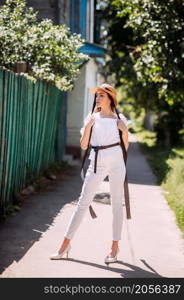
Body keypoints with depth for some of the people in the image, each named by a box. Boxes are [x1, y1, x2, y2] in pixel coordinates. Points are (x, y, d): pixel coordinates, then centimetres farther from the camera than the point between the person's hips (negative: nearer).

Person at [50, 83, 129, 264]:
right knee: (83, 202, 1)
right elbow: (83, 145, 1)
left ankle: (115, 246, 13)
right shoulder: (92, 118, 8)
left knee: (116, 204, 4)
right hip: (96, 164, 1)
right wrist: (88, 125, -9)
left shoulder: (118, 119, 3)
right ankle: (66, 244, 5)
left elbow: (126, 145, 15)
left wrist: (124, 130, 0)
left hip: (116, 163, -1)